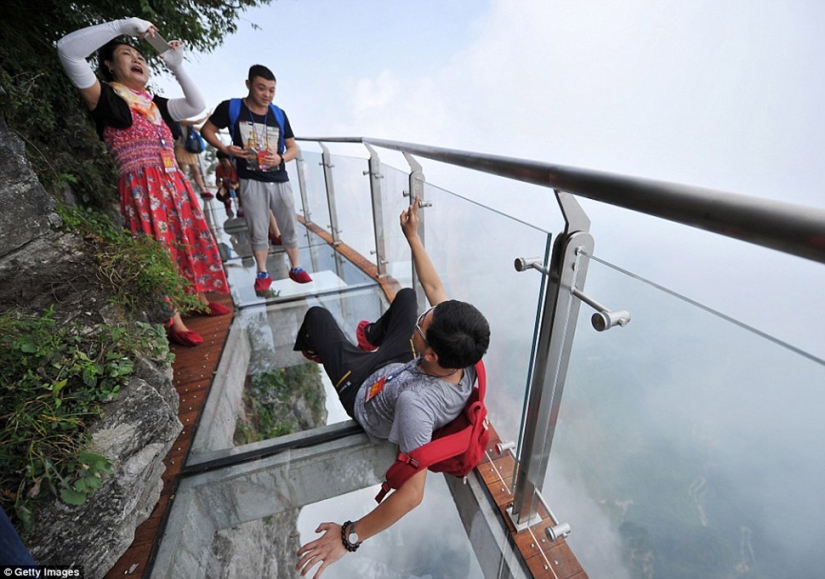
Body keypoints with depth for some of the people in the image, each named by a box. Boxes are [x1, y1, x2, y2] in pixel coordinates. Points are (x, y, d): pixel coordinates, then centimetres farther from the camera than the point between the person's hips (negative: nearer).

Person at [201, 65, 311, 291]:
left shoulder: (279, 114, 7)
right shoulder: (230, 108, 0)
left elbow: (293, 148, 9)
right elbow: (207, 130, 8)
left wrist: (280, 158, -11)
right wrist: (225, 149, -10)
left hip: (280, 180, 3)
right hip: (251, 182, -2)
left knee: (290, 228, 8)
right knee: (258, 232, 4)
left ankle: (296, 268, 22)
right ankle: (262, 274, 18)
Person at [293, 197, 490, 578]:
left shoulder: (416, 402, -49)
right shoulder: (466, 359, -31)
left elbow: (412, 493, -43)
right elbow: (433, 286, -22)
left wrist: (349, 536, -32)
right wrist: (413, 237, -17)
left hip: (363, 391, -5)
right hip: (395, 365, 5)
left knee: (317, 314, 9)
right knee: (405, 295, 22)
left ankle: (308, 350, 50)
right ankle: (372, 336, 56)